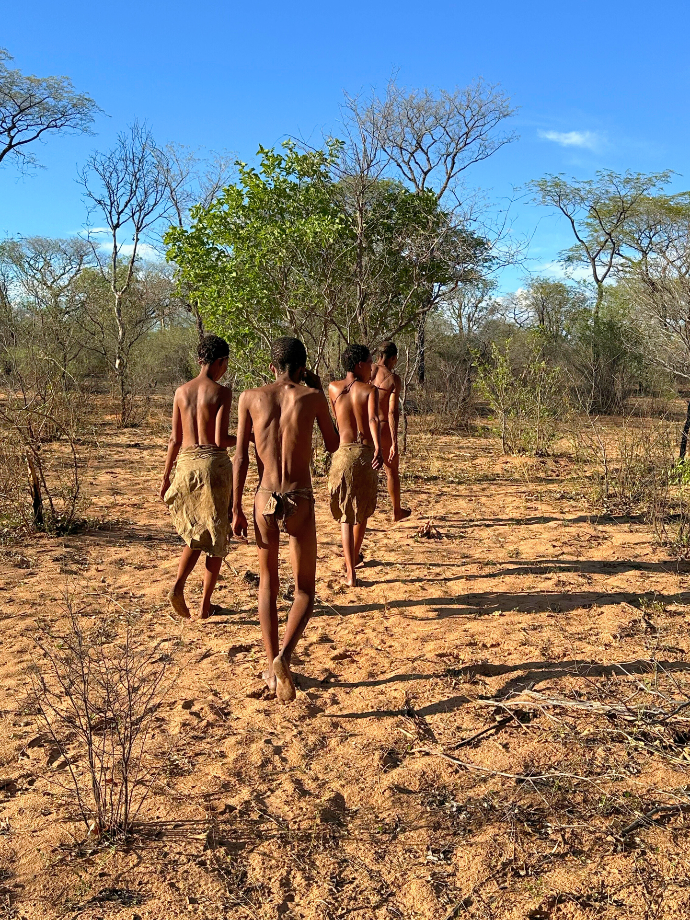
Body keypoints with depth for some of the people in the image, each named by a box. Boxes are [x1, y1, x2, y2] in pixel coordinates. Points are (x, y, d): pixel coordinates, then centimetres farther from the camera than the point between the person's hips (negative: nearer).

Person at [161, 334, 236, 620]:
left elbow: (175, 439, 7)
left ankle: (178, 586, -1)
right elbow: (220, 440, -14)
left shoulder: (181, 391, 6)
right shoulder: (222, 392, -8)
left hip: (186, 463, 5)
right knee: (216, 537, 8)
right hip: (214, 463, -5)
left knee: (195, 533, 20)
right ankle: (205, 605, 12)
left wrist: (165, 476, 14)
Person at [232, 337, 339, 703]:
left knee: (268, 584, 21)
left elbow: (240, 458, 0)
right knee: (305, 590, 14)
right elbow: (333, 444, 14)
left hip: (265, 500, 2)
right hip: (300, 502, -1)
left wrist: (236, 509, 6)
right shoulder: (311, 396, -1)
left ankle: (272, 666, 25)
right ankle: (283, 656, -10)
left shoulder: (251, 397, 3)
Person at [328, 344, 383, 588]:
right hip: (366, 453, -1)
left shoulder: (334, 388, 7)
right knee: (363, 509, 21)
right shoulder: (370, 390, -1)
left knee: (346, 515, 3)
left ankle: (350, 571, -6)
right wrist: (378, 448, -31)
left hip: (343, 452, 1)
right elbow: (373, 418, -20)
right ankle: (355, 556, 40)